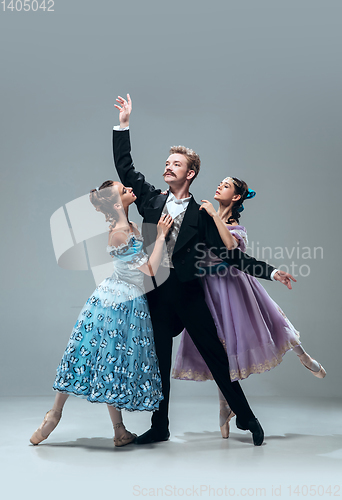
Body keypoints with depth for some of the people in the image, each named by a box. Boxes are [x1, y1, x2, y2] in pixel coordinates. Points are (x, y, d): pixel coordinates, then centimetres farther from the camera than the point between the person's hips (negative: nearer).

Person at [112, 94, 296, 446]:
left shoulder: (200, 215, -1)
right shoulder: (153, 201, 8)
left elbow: (228, 253, -2)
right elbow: (125, 168, 10)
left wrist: (270, 271, -10)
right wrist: (124, 124, 6)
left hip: (187, 292, -3)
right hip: (156, 292, 3)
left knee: (215, 354, 1)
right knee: (159, 361, 9)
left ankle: (246, 417, 17)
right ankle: (159, 428, 22)